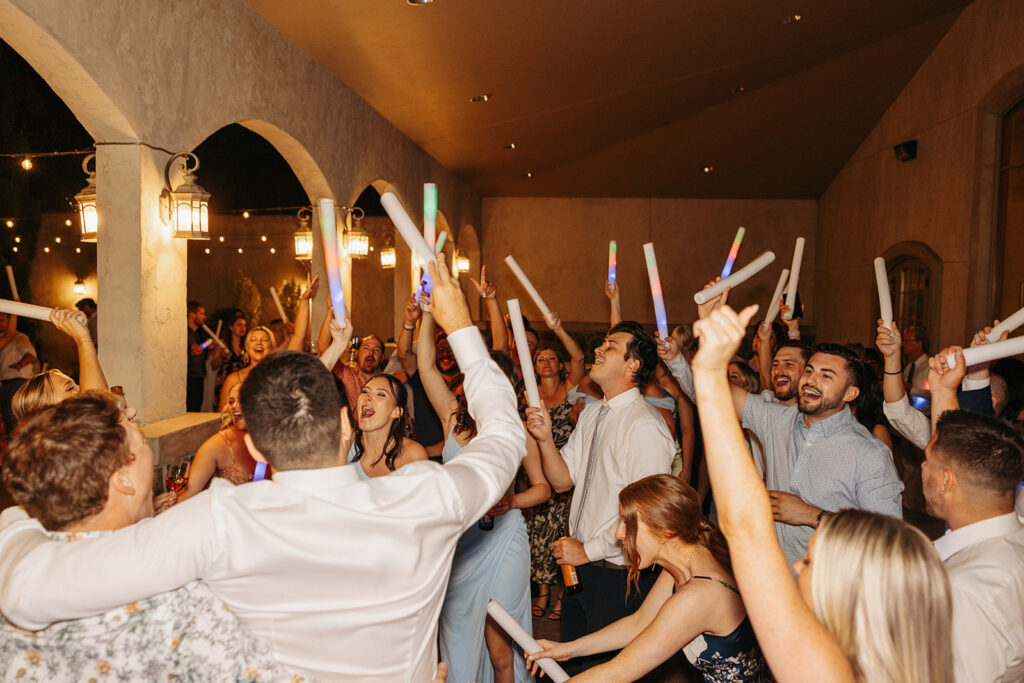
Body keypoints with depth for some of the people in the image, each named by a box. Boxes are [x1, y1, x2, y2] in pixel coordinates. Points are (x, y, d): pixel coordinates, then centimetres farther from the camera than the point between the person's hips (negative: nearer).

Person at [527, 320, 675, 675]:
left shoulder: (645, 426, -22)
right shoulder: (592, 413, 6)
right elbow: (562, 480, 7)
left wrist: (588, 549, -15)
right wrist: (545, 438, -11)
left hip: (619, 576, -8)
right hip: (578, 565, 8)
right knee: (572, 661, 23)